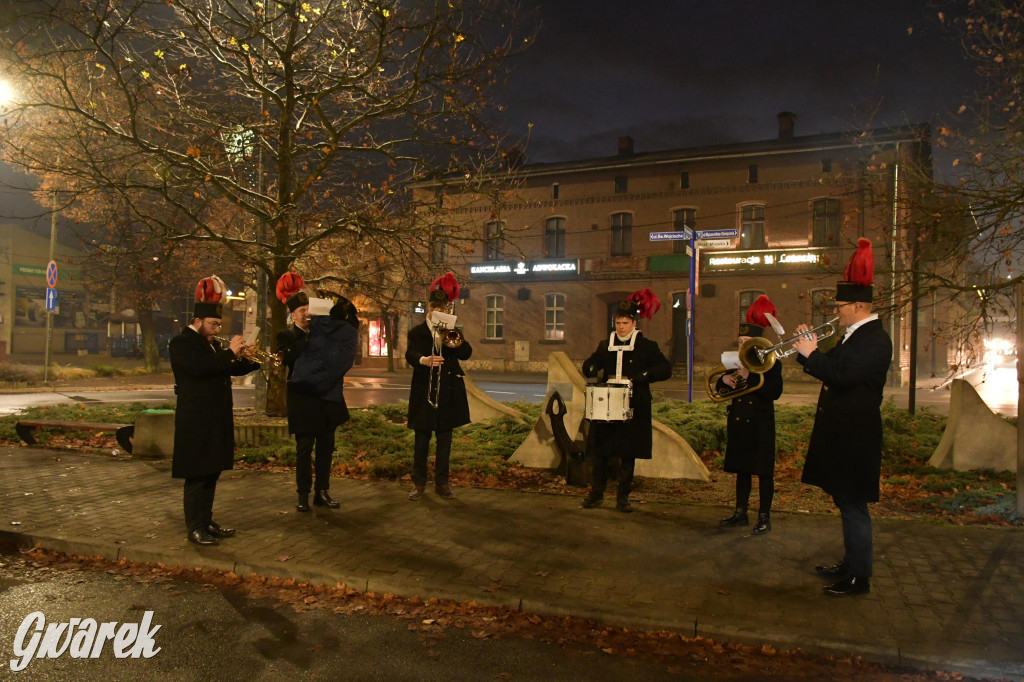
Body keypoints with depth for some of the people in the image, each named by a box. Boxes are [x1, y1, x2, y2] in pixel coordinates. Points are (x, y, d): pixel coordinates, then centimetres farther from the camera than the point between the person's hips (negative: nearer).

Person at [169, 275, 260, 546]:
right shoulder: (181, 343, -9)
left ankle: (206, 521, 22)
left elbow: (230, 369, 17)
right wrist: (229, 352, -22)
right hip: (195, 421, -9)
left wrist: (251, 361, -1)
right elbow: (199, 367, -26)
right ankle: (194, 528, 3)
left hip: (216, 419, 9)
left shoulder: (212, 344, 17)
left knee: (212, 472, 13)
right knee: (196, 475, -3)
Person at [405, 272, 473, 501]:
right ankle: (419, 483, 14)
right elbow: (410, 355, -14)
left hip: (448, 393, 2)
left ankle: (442, 483, 17)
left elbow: (466, 354, -2)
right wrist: (424, 360, -36)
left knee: (444, 439, 8)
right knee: (421, 440, 4)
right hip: (424, 392, -2)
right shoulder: (417, 332, 4)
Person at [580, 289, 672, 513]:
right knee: (598, 451, 1)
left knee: (627, 454, 4)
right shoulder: (605, 345, 10)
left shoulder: (646, 346, 0)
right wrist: (594, 370, -9)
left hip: (633, 408, -3)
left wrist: (639, 377, -19)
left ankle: (623, 498, 16)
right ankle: (596, 494, 14)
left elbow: (666, 370, -6)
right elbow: (588, 366, 15)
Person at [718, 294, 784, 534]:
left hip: (760, 424, -6)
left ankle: (764, 517, 9)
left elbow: (775, 393, -18)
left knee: (763, 471, 0)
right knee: (742, 469, 13)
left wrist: (750, 377, -25)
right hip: (738, 421, 6)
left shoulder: (771, 362, -7)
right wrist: (724, 379, -8)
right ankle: (740, 513, 21)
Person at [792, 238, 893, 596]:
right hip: (843, 433, 10)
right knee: (847, 503, 19)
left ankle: (859, 577, 7)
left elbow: (842, 374, -30)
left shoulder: (874, 339, -18)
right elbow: (833, 370, 16)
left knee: (854, 505, -2)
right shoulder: (855, 335, 14)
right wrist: (809, 352, 1)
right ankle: (850, 563, 32)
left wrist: (811, 354, -19)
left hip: (855, 437, -10)